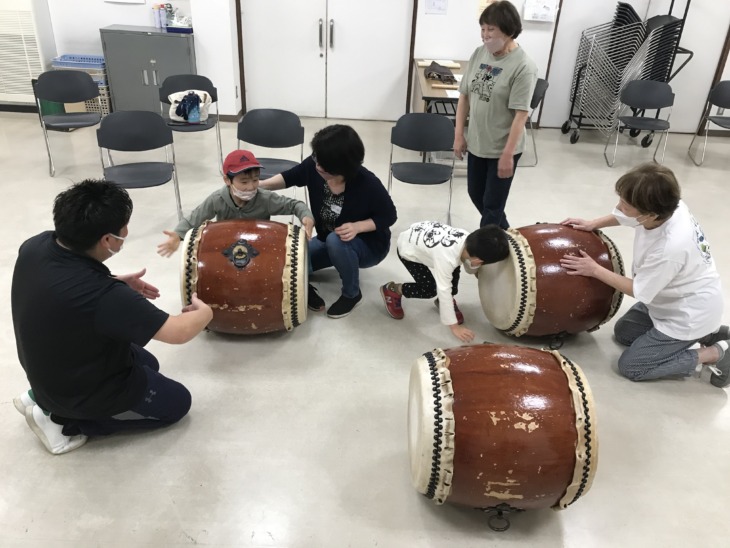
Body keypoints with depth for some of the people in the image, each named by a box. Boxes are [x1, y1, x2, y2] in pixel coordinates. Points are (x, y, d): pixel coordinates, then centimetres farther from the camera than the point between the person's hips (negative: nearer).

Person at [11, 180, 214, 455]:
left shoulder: (35, 246, -16)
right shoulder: (103, 297, -38)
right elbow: (179, 332, -30)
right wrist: (204, 311, -10)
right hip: (84, 390, -8)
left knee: (148, 365, 28)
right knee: (177, 401, 13)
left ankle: (44, 398, 18)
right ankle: (64, 421, 4)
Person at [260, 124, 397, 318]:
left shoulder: (367, 184, -31)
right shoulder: (314, 167, -21)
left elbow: (389, 216, -16)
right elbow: (289, 177, -1)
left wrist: (357, 227, -32)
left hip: (369, 245, -3)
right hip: (328, 241, 4)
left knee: (336, 241, -36)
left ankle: (352, 294, -11)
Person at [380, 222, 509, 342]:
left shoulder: (467, 238, -21)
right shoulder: (447, 258, -42)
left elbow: (470, 269, 2)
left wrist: (474, 264, -16)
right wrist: (454, 326, -29)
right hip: (408, 250, -6)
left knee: (454, 271, -3)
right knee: (429, 290, -8)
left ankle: (446, 301, 24)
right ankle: (393, 289, 15)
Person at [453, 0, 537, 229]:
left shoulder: (523, 67, -18)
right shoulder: (479, 54, 1)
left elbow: (520, 114, -19)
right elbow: (464, 96, 7)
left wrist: (507, 154, -21)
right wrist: (459, 134, 4)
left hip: (502, 149, -7)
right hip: (476, 143, 7)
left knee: (492, 205, 6)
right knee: (476, 195, 21)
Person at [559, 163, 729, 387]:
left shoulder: (670, 248, -40)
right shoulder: (663, 207, -18)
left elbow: (638, 291, -21)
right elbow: (622, 216, 8)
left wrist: (595, 270, -14)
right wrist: (592, 224, -2)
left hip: (690, 314, -8)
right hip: (675, 300, 8)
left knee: (630, 366, -3)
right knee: (623, 331, 22)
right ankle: (705, 333, 21)